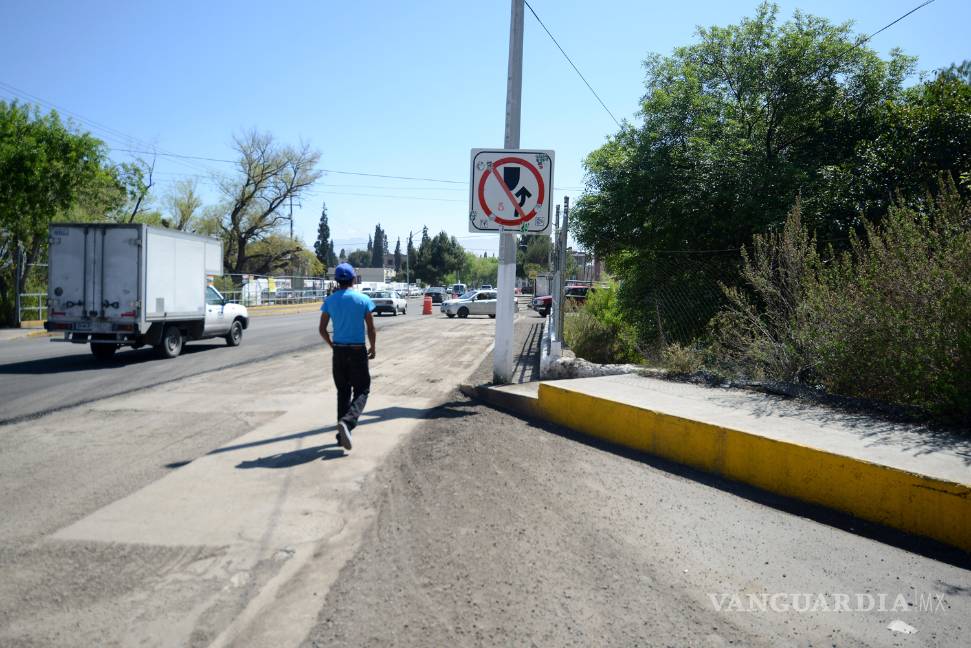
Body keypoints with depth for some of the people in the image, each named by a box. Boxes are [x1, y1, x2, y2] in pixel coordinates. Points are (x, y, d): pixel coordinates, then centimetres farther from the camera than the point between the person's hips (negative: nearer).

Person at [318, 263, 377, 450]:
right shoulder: (363, 299, -6)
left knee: (343, 392, 13)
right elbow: (371, 329, -5)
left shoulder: (330, 300, 2)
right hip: (358, 350, -3)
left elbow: (322, 329, 2)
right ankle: (347, 422, -20)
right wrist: (373, 348, 10)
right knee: (362, 391, 5)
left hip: (338, 351, 3)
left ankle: (343, 434, 14)